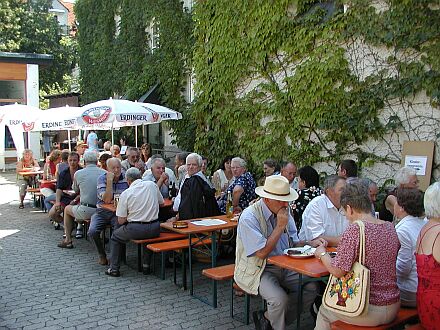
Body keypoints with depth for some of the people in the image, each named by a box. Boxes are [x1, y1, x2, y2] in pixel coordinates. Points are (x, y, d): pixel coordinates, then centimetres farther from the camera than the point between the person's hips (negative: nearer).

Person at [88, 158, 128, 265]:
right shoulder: (102, 179, -4)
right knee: (92, 232, -22)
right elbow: (107, 200, -16)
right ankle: (102, 255, 6)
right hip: (102, 212, 1)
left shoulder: (126, 178, 0)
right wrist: (110, 181, -20)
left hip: (118, 213, 0)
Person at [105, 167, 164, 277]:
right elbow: (161, 203, 16)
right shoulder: (152, 185, 0)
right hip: (155, 229, 3)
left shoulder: (125, 194, -8)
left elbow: (121, 221, -5)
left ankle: (114, 269, 23)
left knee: (115, 237, 24)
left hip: (135, 230, -3)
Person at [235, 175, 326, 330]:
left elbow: (292, 243, 14)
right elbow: (262, 253, -21)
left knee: (311, 288, -12)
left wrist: (310, 243, -7)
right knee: (280, 299, -30)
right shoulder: (249, 217, -19)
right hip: (258, 270, -7)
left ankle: (266, 317, 2)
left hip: (285, 267, 7)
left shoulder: (284, 212, 5)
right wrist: (280, 226, -20)